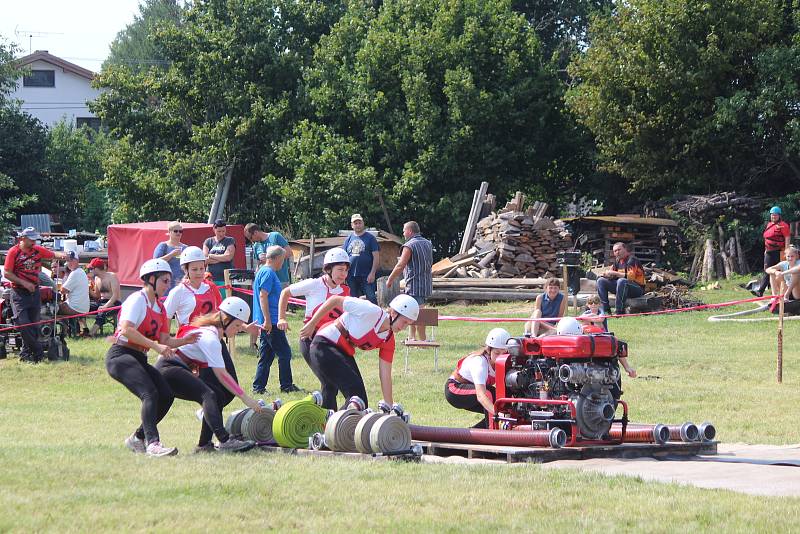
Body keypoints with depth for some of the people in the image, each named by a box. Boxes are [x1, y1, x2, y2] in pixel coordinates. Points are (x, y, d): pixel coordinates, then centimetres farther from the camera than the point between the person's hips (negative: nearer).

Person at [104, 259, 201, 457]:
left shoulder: (159, 307, 20)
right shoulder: (138, 299, -8)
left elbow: (164, 340, 18)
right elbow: (127, 330, -22)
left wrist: (184, 341, 1)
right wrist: (156, 346, -26)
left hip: (139, 359, 9)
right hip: (120, 355, -9)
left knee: (166, 395, -4)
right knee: (150, 394, -27)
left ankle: (138, 439, 10)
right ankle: (152, 443, -37)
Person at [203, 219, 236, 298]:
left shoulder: (230, 241, 7)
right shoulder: (208, 242, 13)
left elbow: (228, 257, -8)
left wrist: (211, 256, -1)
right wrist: (221, 258, -6)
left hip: (225, 279, -2)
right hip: (211, 278, 2)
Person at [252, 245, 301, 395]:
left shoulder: (263, 271, 18)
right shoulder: (268, 273, -13)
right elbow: (263, 296, -20)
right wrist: (267, 320, -23)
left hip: (268, 322, 10)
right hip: (271, 322, -10)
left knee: (266, 356, 11)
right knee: (284, 353, -3)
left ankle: (258, 387, 10)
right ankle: (286, 385, 2)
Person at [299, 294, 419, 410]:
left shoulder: (389, 341, -1)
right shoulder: (372, 311, -22)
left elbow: (385, 376, 2)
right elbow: (335, 300, -15)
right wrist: (311, 324, -11)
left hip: (345, 353, 8)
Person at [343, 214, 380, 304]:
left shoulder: (370, 238, 1)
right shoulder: (349, 239, 13)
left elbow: (376, 257, -3)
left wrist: (372, 273, -12)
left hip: (366, 276, -5)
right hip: (351, 276, 5)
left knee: (371, 298, -10)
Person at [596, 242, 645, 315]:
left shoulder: (632, 260, -13)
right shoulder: (618, 260, 11)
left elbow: (631, 276, -26)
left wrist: (614, 273, -22)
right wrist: (607, 274, -10)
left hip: (638, 289, -8)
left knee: (622, 281, -39)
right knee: (601, 281, 0)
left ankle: (620, 312, -35)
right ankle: (606, 310, -10)